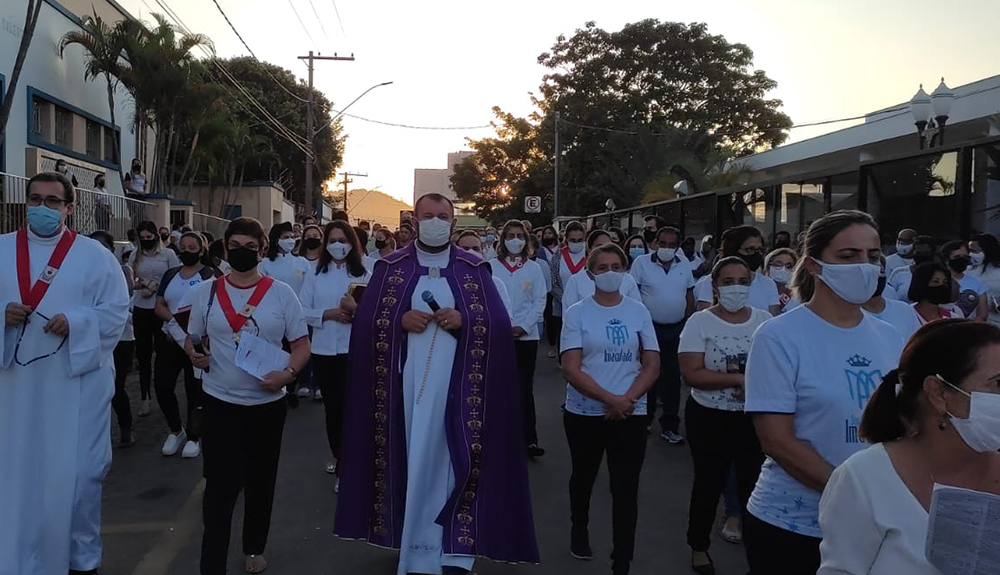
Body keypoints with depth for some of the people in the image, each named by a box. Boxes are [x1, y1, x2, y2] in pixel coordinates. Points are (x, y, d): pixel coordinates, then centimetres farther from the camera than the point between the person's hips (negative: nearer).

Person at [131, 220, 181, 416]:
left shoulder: (168, 254, 1)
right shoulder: (136, 256, 10)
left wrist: (156, 286, -10)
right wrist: (143, 284, -9)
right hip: (141, 309, 3)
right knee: (143, 353, 8)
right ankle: (144, 397, 16)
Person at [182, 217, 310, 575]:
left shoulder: (281, 293, -4)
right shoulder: (206, 292, 0)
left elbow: (302, 343, -2)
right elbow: (191, 338, 11)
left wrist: (288, 373, -20)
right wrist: (194, 355, -11)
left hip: (267, 402, 1)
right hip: (220, 401, 0)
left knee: (261, 481, 15)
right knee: (220, 486, -3)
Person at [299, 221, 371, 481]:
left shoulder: (364, 275, -1)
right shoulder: (314, 275, 5)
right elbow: (303, 312, 1)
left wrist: (355, 309, -23)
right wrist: (329, 313, -13)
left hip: (354, 350, -3)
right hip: (323, 350, 3)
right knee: (332, 407, 15)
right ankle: (340, 458, 33)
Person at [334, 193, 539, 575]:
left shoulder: (475, 269, 6)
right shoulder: (390, 267, 6)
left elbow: (499, 323, 1)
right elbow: (365, 321, 3)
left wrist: (463, 321, -15)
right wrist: (401, 320, -13)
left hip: (456, 384, 0)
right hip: (407, 382, 1)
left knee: (453, 458, 1)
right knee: (410, 457, 4)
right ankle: (410, 543, 18)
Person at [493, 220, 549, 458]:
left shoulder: (534, 269, 4)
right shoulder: (492, 267, 0)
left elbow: (539, 302, 2)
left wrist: (523, 327, -9)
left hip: (526, 336, 1)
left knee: (525, 388, 3)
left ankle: (529, 439, 6)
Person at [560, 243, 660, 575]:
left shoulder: (638, 311, 1)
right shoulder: (576, 313, -5)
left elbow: (652, 365, 0)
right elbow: (571, 369, -12)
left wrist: (626, 400, -15)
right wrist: (610, 399, -23)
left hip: (631, 414, 0)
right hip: (584, 413, 0)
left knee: (626, 489, -1)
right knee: (583, 477, 20)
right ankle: (579, 531, 47)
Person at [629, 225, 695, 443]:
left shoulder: (684, 265, 6)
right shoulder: (641, 263, -5)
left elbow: (690, 296, 13)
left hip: (677, 330, 3)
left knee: (673, 378, 7)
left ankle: (670, 426, 15)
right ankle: (645, 419, 23)